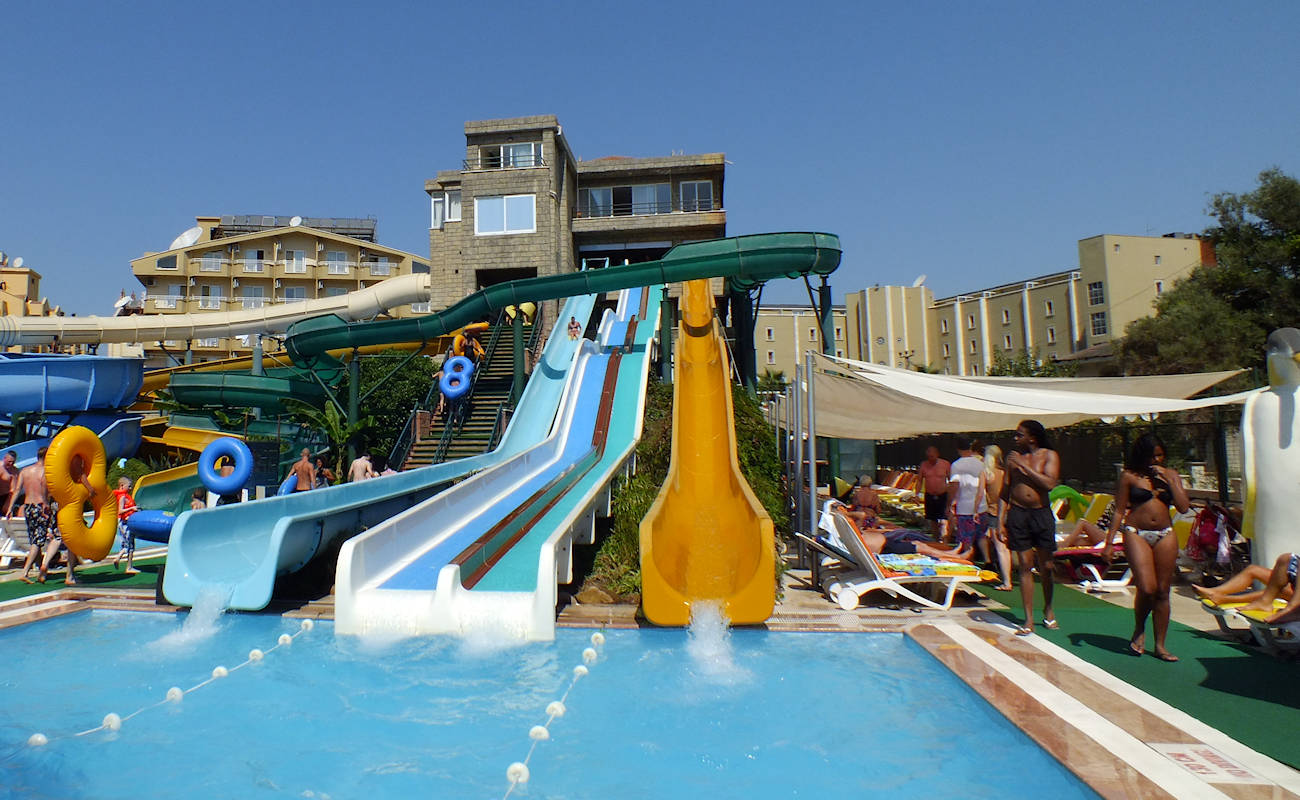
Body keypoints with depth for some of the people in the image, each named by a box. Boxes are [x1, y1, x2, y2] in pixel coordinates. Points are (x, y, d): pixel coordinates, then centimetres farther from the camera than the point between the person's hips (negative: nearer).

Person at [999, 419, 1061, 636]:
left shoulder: (1049, 455, 1)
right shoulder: (1013, 456, 7)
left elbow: (1049, 483, -16)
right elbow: (1005, 490, 9)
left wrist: (1024, 466, -16)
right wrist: (1001, 521, 3)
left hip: (1042, 514, -1)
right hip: (1017, 514, 1)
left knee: (1046, 566, 6)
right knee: (1025, 566, 1)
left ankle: (1048, 609, 31)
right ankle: (1029, 620, 5)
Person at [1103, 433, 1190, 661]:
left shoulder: (1170, 475, 11)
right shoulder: (1129, 476, 1)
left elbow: (1183, 507, 1)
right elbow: (1119, 511, 1)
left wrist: (1168, 480, -7)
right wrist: (1109, 542, -3)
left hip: (1165, 536, 3)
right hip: (1136, 534, -3)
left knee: (1162, 592, 5)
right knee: (1146, 588, -15)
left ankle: (1160, 646, 15)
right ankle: (1139, 631, 13)